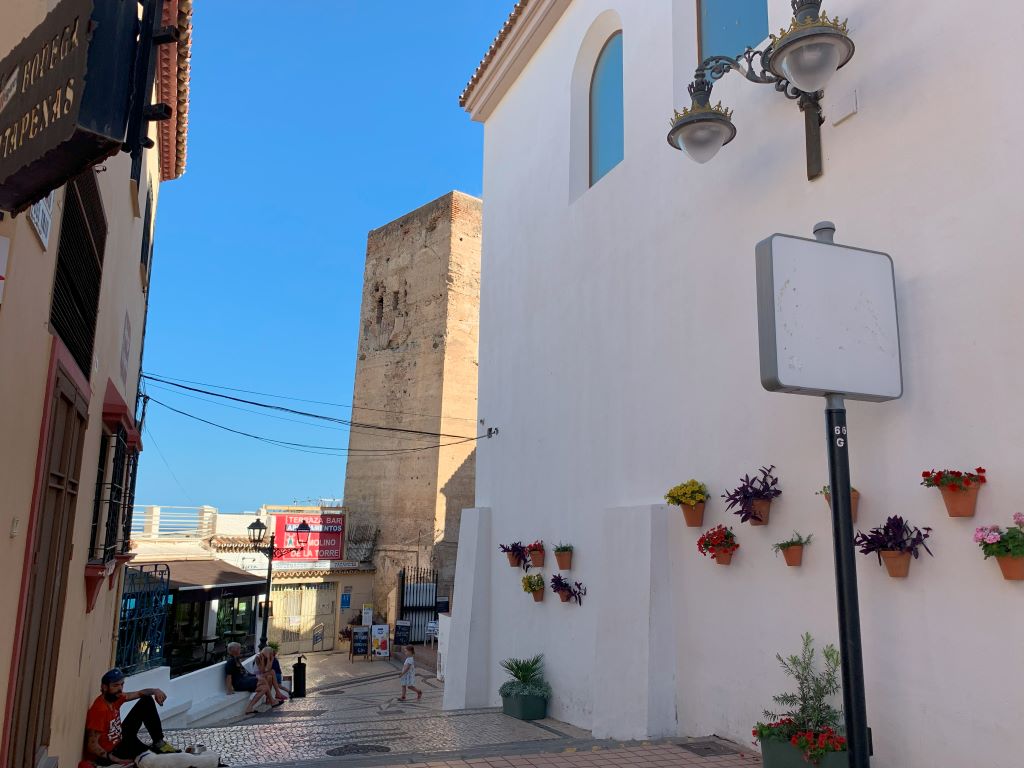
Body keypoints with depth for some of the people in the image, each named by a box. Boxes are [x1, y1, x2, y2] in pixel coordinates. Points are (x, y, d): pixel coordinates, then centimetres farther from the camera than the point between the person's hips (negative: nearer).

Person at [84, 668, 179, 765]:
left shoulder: (115, 696, -6)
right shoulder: (99, 710, -30)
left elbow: (139, 693, 7)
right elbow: (92, 745, -30)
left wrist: (155, 691, -15)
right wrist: (116, 760, -40)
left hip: (119, 739, 9)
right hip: (106, 755, -9)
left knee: (147, 701, 3)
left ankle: (159, 743, 4)